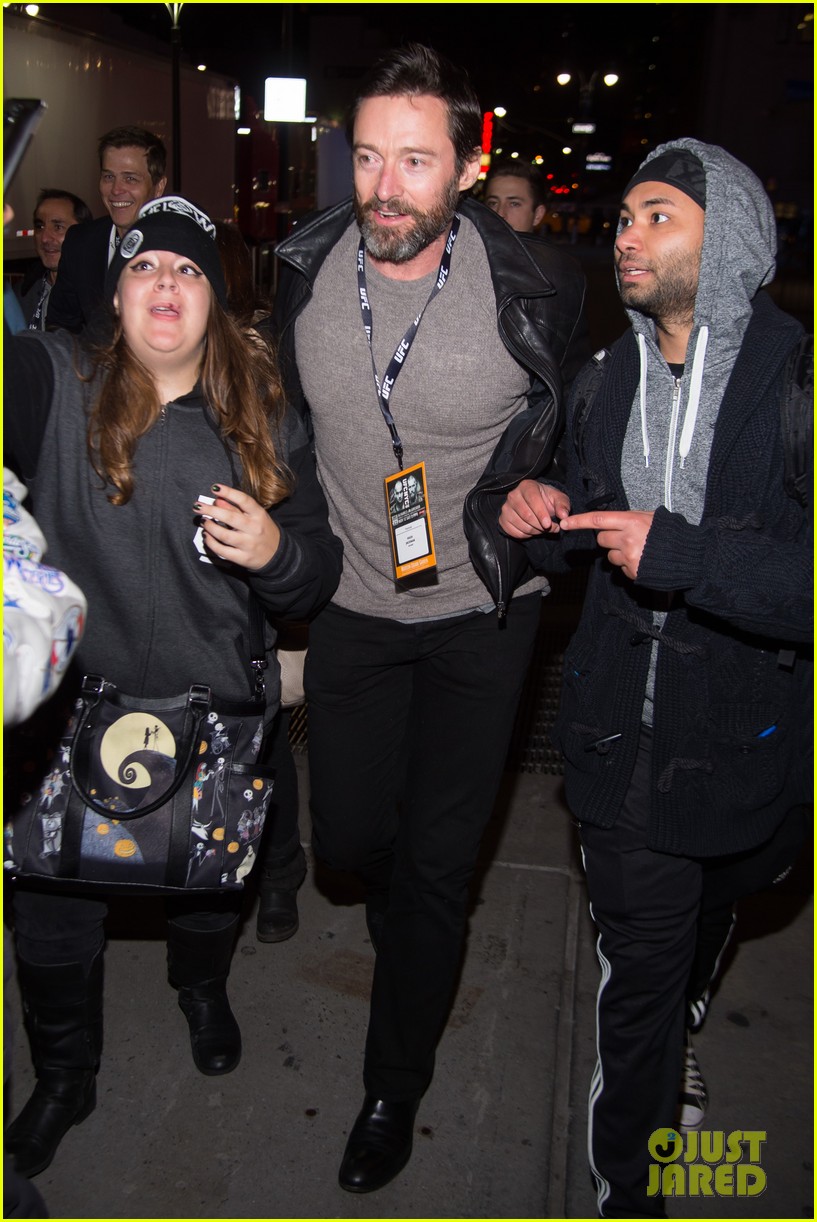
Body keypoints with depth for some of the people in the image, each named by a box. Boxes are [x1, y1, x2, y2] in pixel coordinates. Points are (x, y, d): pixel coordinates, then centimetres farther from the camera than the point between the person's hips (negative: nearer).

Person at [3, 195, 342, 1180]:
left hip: (220, 711, 1)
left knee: (209, 880, 24)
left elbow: (317, 580, 0)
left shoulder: (267, 426, -3)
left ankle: (203, 988, 60)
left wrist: (277, 552, -21)